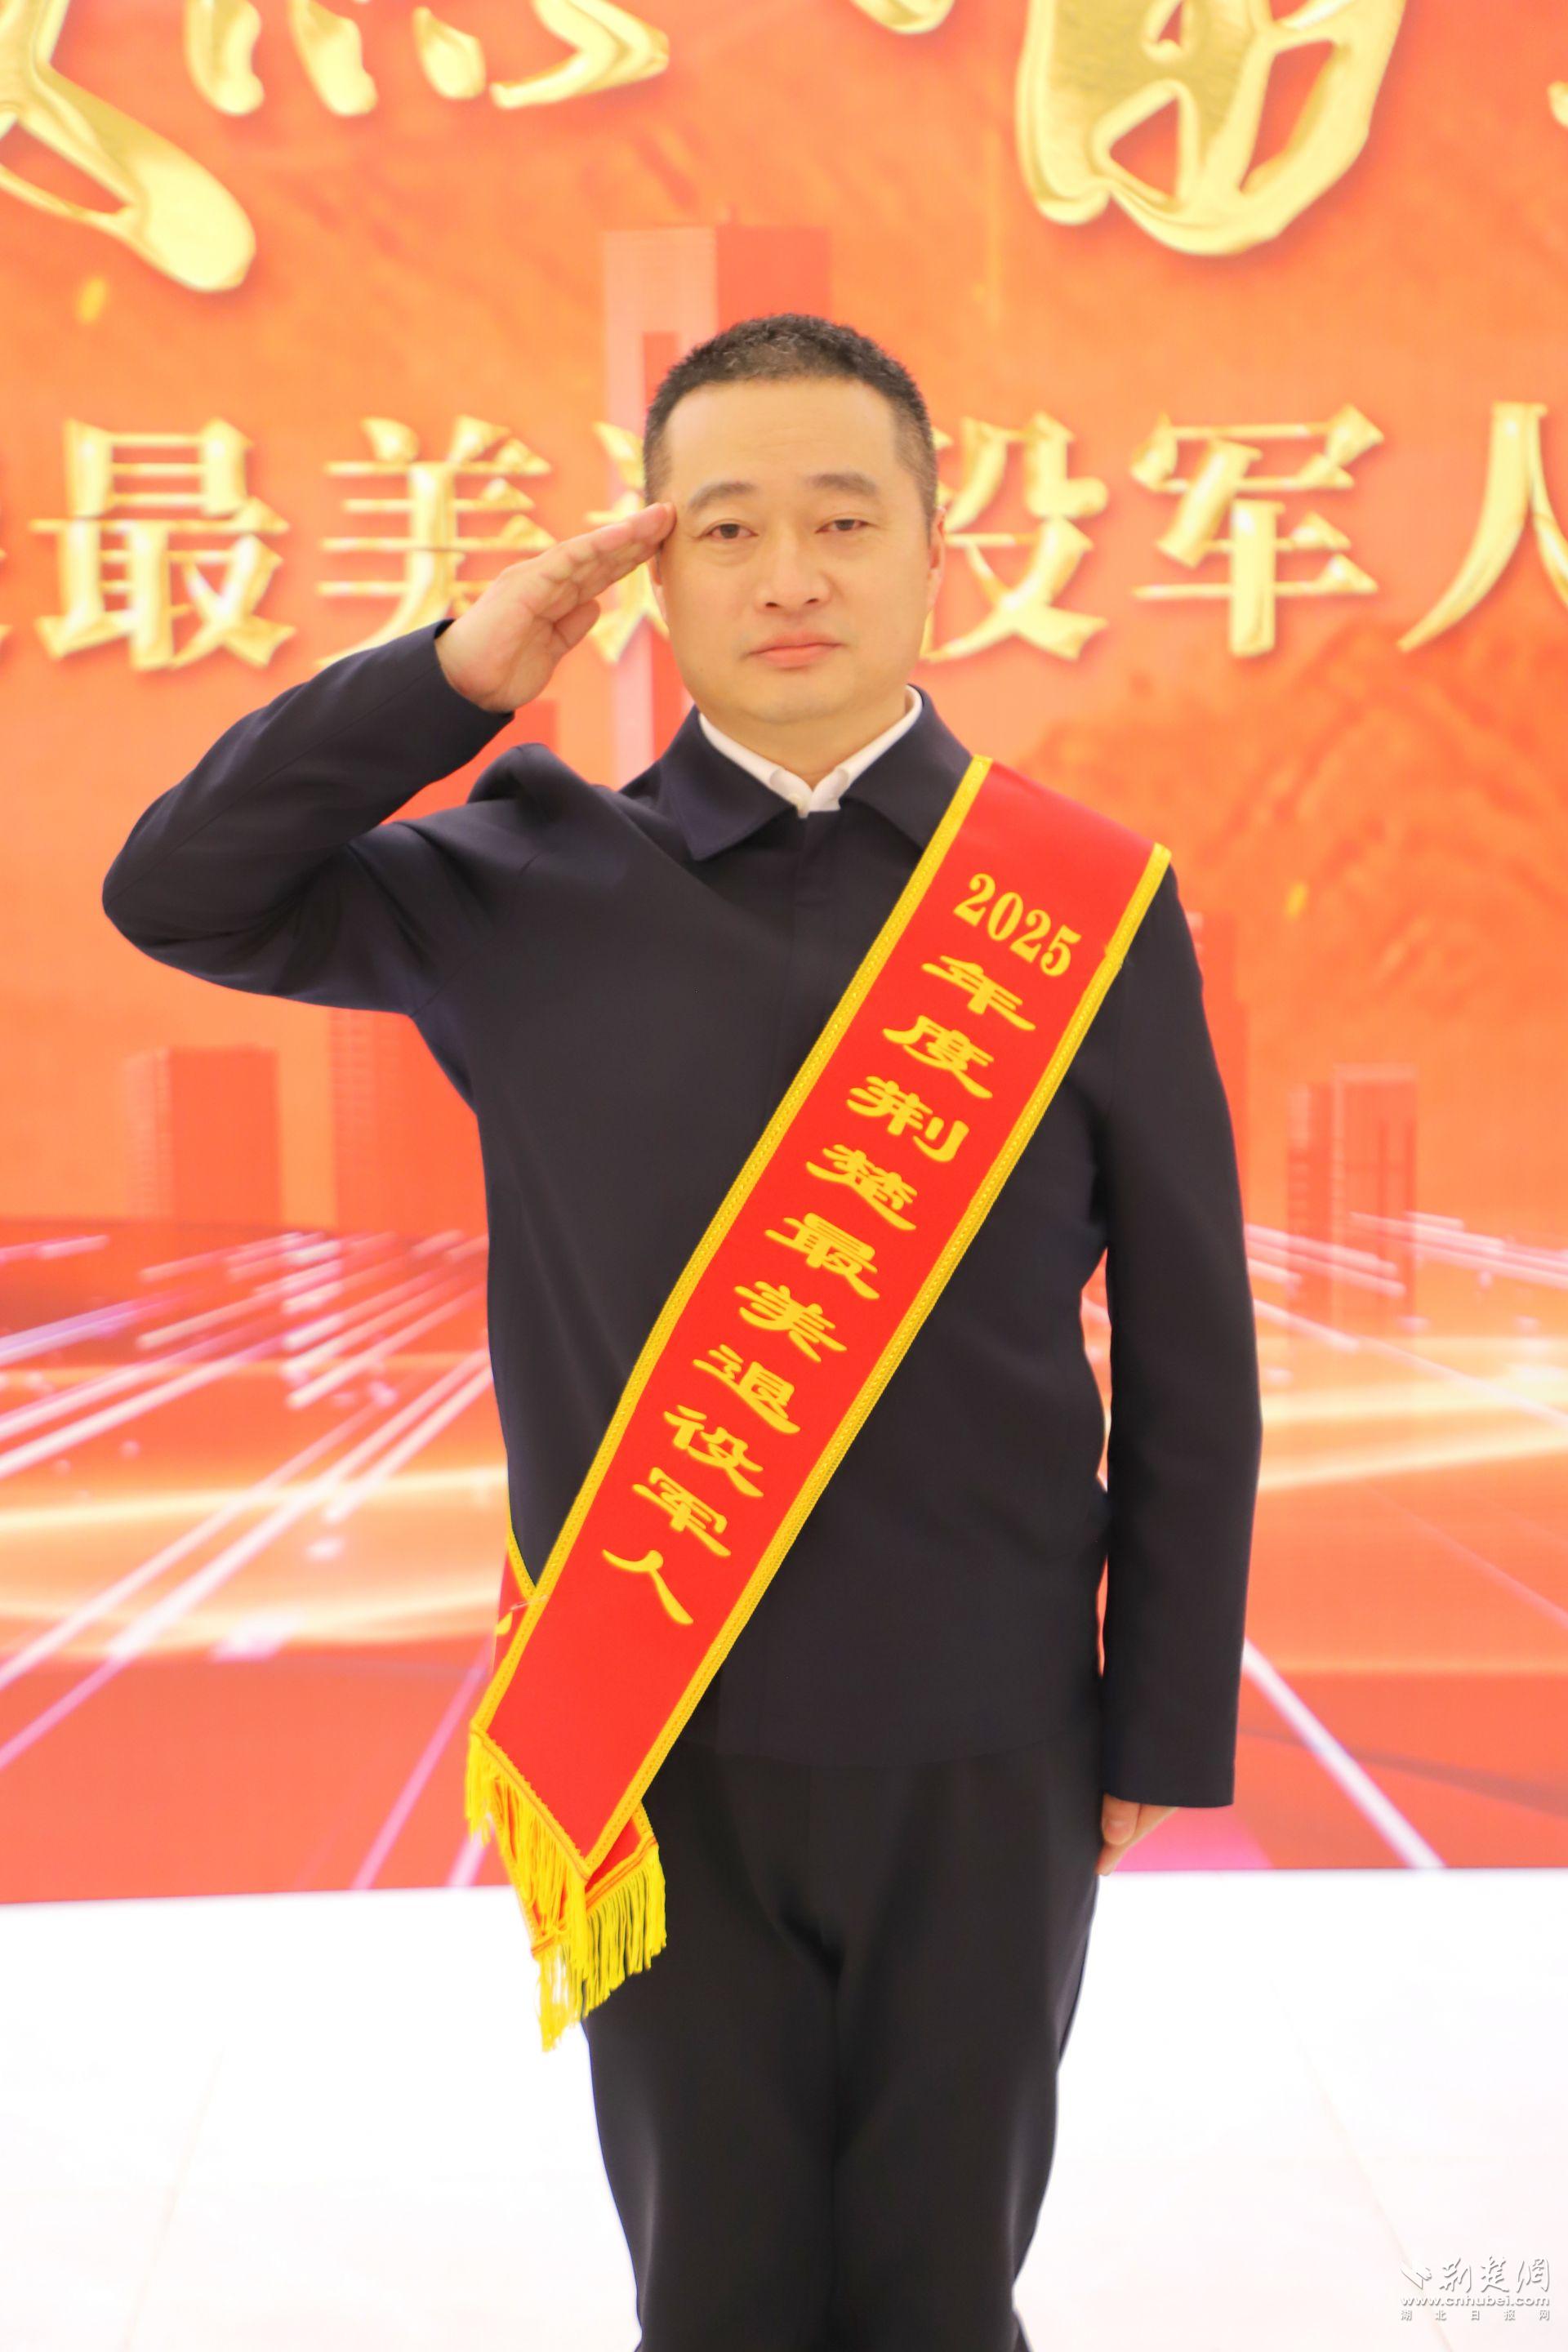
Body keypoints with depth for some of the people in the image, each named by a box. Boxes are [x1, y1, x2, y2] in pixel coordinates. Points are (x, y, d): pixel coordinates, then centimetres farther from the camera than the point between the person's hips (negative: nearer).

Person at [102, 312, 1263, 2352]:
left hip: (982, 1746, 0)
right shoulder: (532, 881, 0)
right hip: (653, 1744, 1)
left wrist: (1164, 1729, 1)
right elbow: (178, 894, 2)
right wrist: (454, 675, -8)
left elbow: (1189, 1359, -1)